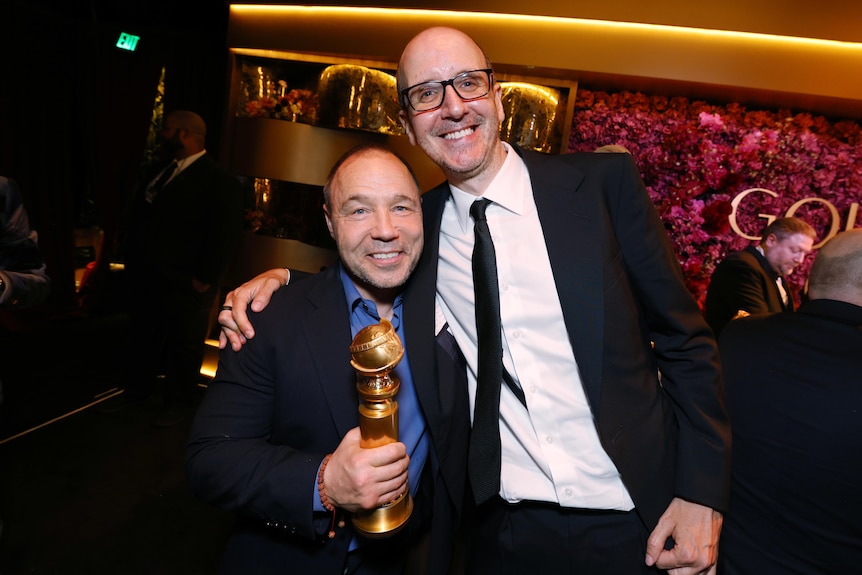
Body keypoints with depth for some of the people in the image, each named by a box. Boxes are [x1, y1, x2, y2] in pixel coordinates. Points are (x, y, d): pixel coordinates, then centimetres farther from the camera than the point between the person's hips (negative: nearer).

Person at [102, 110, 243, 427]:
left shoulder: (219, 181, -14)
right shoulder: (162, 171, 11)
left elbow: (225, 236, -19)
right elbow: (139, 219, 19)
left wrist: (203, 280, -20)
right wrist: (133, 264, 13)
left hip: (184, 289, -8)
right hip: (145, 282, 8)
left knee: (183, 347, 9)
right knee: (141, 340, 21)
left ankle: (178, 401, 28)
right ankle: (136, 391, 41)